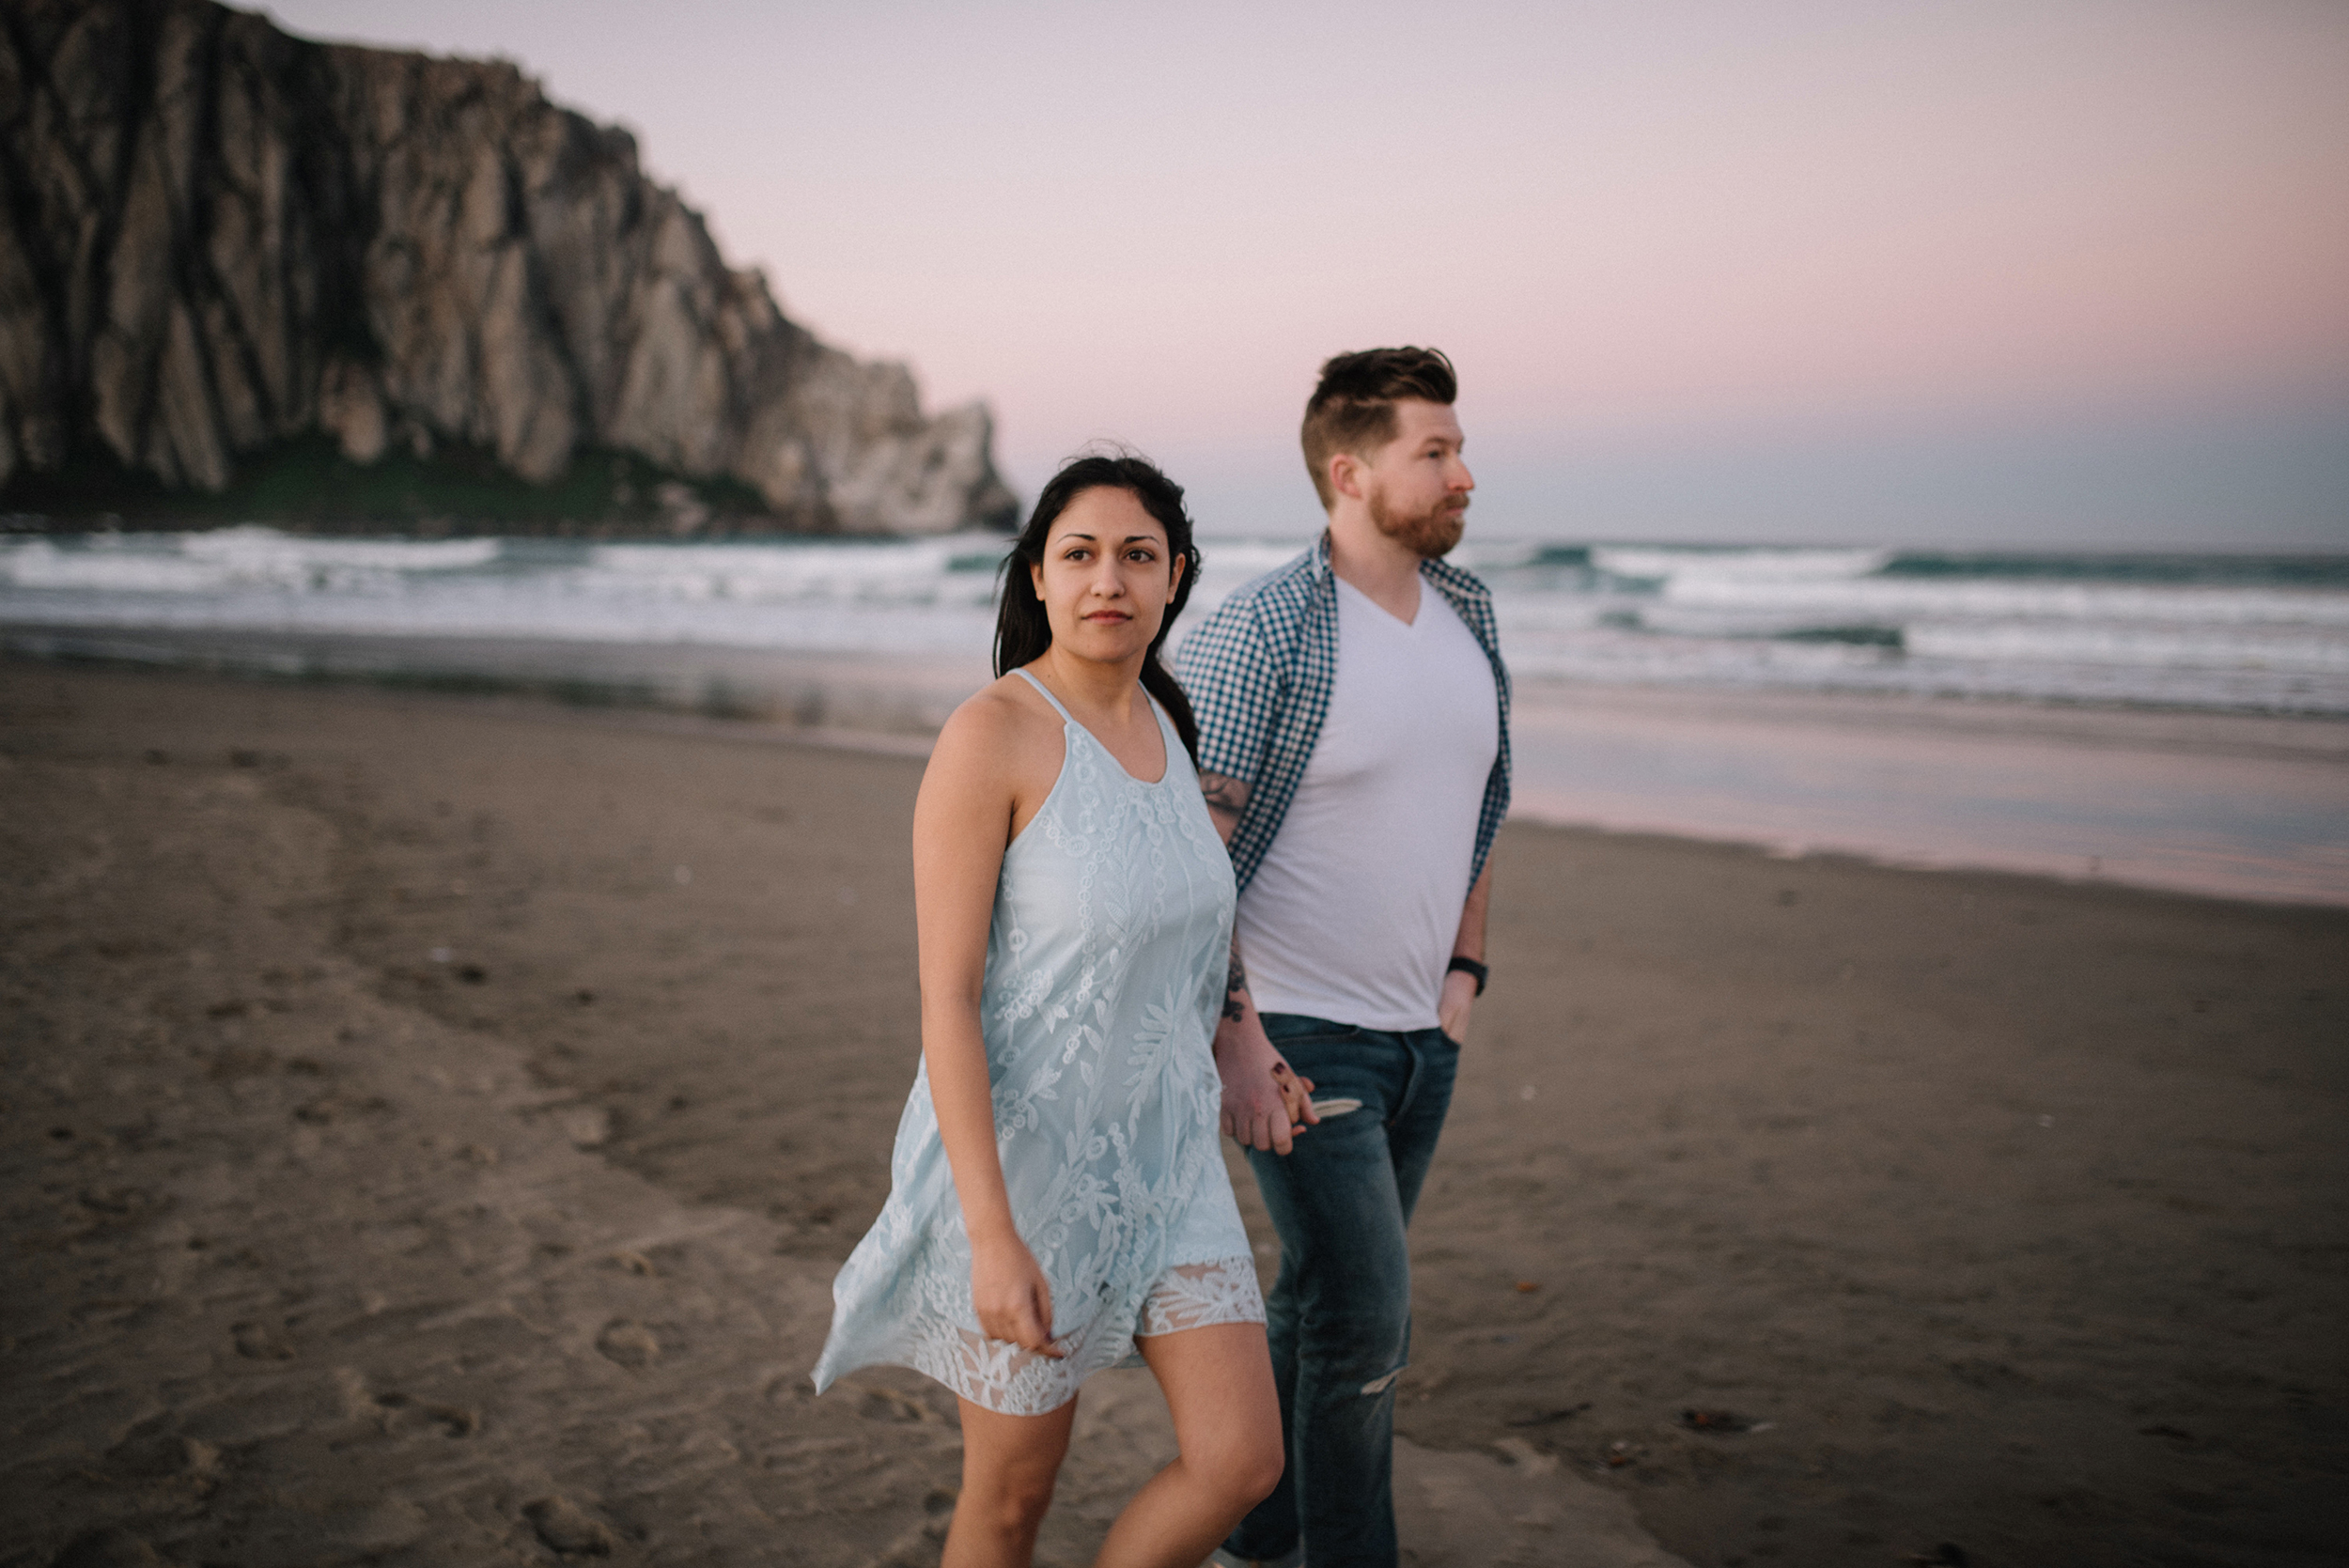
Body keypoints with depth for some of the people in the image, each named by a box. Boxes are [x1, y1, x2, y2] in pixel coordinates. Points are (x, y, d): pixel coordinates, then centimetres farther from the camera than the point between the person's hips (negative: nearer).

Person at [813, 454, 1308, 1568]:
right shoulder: (986, 736, -19)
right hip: (1016, 1152, -6)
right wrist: (992, 1235, -23)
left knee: (1243, 1461, 3)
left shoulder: (1160, 720, 4)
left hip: (1158, 1153, 7)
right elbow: (945, 997, -21)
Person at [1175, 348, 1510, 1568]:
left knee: (1323, 1303, 18)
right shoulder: (1258, 632, -17)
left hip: (1421, 1032, 7)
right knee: (1366, 1321, -8)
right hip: (1298, 1036, -7)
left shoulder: (1470, 616, 6)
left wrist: (1464, 970, 11)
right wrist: (1234, 1030, -19)